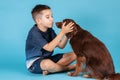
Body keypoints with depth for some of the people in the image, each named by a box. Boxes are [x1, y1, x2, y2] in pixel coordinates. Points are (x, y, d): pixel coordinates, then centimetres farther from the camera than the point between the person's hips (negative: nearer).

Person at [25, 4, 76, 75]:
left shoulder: (50, 30, 4)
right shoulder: (34, 33, -21)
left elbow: (61, 46, 0)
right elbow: (49, 48, -31)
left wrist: (66, 33, -18)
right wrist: (62, 32, -32)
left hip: (48, 58, 8)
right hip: (34, 63, -8)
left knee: (73, 55, -1)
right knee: (48, 63, -43)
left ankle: (49, 70, -17)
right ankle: (70, 67, -12)